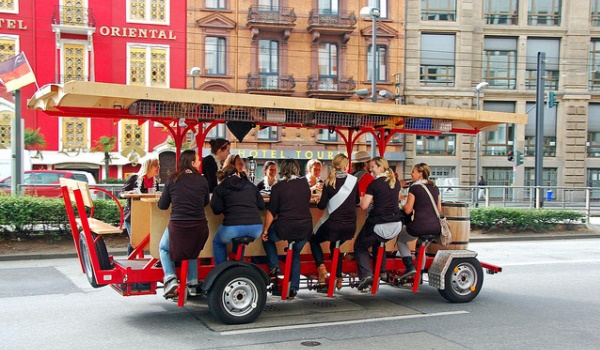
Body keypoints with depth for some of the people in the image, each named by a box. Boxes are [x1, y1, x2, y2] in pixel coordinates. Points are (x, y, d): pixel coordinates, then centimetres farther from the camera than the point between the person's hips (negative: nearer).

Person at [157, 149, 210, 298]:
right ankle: (192, 284, 25)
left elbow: (162, 205, 7)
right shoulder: (202, 180, 1)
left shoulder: (172, 180, 1)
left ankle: (170, 278, 7)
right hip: (199, 227, 1)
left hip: (177, 226, -1)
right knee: (193, 250, 32)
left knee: (163, 248, 27)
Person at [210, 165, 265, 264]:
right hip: (256, 227, 3)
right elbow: (262, 205, 21)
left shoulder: (220, 188, 13)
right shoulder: (250, 185, 21)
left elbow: (216, 209, 6)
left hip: (233, 227, -3)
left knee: (217, 242, 31)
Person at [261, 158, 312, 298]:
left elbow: (271, 212, -3)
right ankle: (294, 288, 20)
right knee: (296, 255, 25)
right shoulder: (304, 184, 8)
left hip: (285, 228, -4)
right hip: (305, 228, 4)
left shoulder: (278, 187, -3)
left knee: (267, 237, 27)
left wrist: (265, 230, 8)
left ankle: (274, 267, 16)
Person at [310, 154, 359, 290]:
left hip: (333, 225, -3)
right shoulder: (354, 181, -1)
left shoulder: (329, 182, -9)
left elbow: (322, 205, -8)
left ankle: (321, 268, 2)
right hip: (350, 226, 3)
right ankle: (338, 278, 24)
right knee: (335, 247, 30)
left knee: (313, 240, 23)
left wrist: (319, 202, 14)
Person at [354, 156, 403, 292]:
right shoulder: (396, 182, 7)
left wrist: (364, 197, 9)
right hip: (396, 226, 6)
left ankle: (366, 275, -5)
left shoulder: (374, 184, -10)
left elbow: (363, 206, -11)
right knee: (377, 242, 34)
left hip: (379, 226, -6)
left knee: (360, 247, 14)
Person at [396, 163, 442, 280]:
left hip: (419, 227, -6)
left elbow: (408, 210, -6)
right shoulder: (435, 188, 12)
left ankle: (409, 265, 5)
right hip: (436, 228, 6)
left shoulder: (414, 188, -6)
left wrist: (403, 204, 13)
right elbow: (439, 210, 16)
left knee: (401, 239, 23)